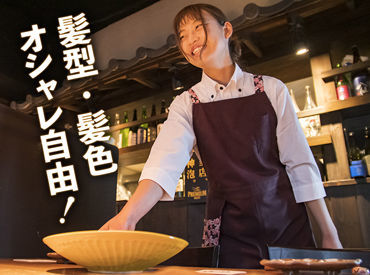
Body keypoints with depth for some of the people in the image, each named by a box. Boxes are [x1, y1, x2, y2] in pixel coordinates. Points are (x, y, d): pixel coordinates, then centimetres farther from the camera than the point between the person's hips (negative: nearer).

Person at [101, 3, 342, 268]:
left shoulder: (272, 90, -2)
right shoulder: (186, 104, -2)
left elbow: (300, 162, -2)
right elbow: (165, 162, -19)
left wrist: (329, 234, -2)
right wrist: (127, 216, -36)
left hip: (289, 222, 1)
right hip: (230, 232, 0)